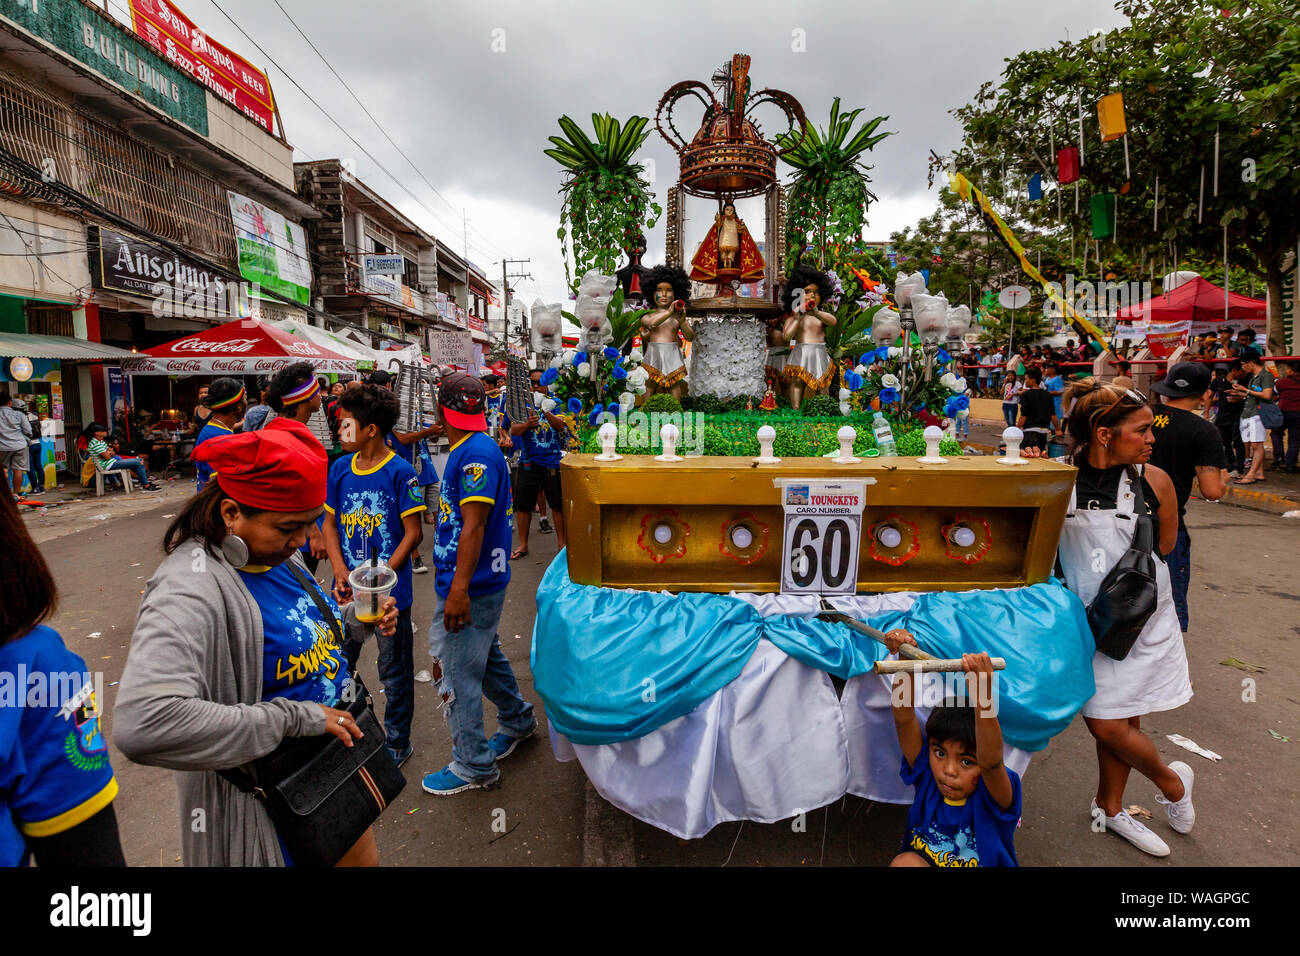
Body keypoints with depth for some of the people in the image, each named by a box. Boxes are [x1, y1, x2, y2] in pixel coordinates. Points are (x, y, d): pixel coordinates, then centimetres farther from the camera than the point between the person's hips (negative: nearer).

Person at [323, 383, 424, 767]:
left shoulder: (400, 472, -12)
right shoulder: (340, 468, 3)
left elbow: (413, 533, -11)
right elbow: (330, 523, 7)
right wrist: (340, 574, -7)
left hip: (390, 590, -5)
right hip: (346, 591, 5)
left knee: (394, 672, 10)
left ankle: (397, 742, 30)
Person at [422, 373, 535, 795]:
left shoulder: (476, 454, -22)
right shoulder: (466, 450, 11)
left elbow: (474, 525, -27)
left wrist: (460, 587, -29)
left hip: (471, 586, -10)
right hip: (471, 582, 10)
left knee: (457, 673, 2)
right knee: (485, 655, 24)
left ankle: (473, 766, 18)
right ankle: (517, 721, 44)